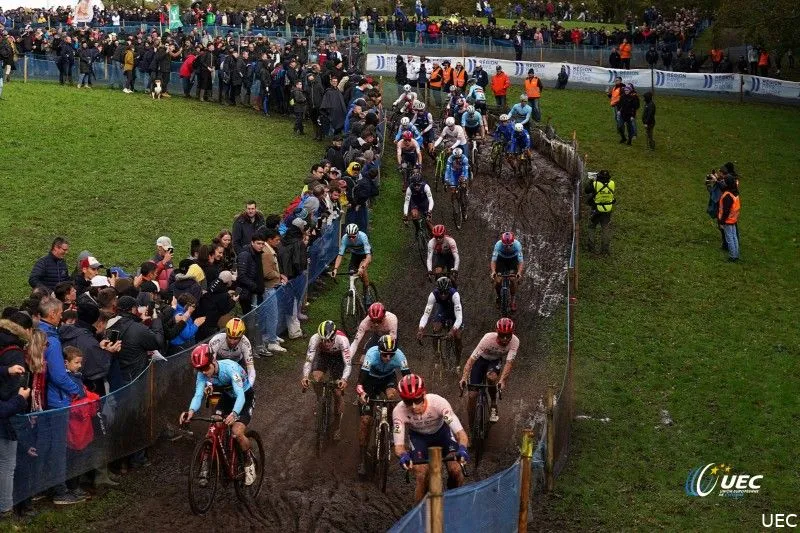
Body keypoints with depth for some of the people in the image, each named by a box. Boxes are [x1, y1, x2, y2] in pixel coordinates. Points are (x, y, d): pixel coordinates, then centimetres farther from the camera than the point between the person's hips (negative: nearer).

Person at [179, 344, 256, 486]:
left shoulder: (230, 368, -36)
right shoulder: (202, 374, -20)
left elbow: (240, 395, -43)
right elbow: (198, 395, -29)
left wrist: (234, 414, -62)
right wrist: (191, 411, -51)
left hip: (245, 396, -5)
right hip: (227, 397, 5)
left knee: (236, 432, -23)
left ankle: (249, 462, 1)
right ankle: (206, 465, -1)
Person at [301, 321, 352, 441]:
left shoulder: (342, 340, -39)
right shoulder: (315, 339, -35)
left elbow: (347, 364, -41)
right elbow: (309, 360, -35)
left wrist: (344, 379, -58)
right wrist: (305, 376, -52)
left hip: (338, 357, -2)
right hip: (322, 355, 2)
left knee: (338, 393, -6)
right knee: (315, 378, -28)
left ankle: (337, 428, 12)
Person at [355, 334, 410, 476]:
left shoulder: (399, 356, -31)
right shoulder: (372, 354, -36)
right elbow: (361, 379, -40)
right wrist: (361, 394, -59)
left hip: (388, 378, 1)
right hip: (371, 379, -1)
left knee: (392, 395, -34)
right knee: (366, 419, -11)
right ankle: (362, 460, -1)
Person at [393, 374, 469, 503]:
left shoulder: (438, 402, -36)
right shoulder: (399, 411, -33)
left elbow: (460, 432, -38)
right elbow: (398, 446, -31)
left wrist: (462, 448, -59)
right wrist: (403, 455, -54)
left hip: (442, 431, 0)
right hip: (418, 437, 0)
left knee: (456, 470, -18)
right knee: (422, 477, -19)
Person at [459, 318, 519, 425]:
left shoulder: (514, 341, -31)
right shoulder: (488, 338, -34)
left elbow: (509, 362, -35)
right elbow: (471, 359, -36)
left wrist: (502, 381, -52)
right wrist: (464, 378, -48)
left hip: (496, 361, 1)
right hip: (481, 359, -1)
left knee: (492, 377, -35)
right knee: (472, 395, -10)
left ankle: (493, 405, -8)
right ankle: (471, 427, 9)